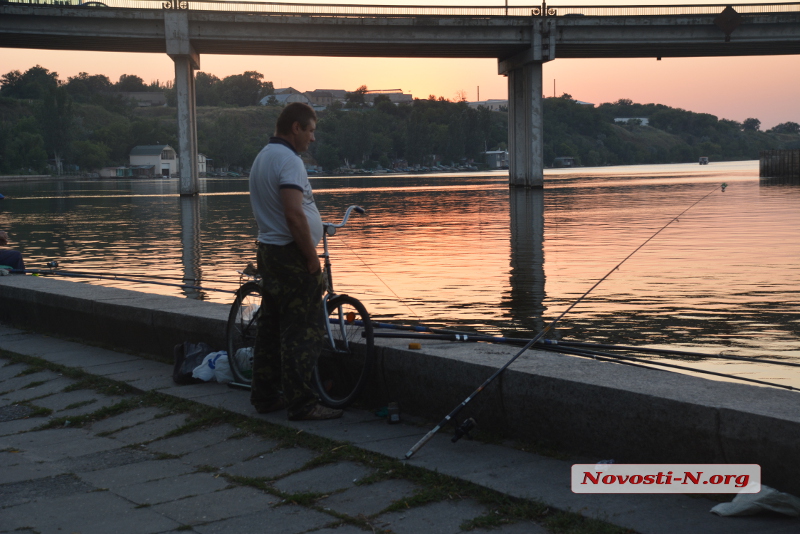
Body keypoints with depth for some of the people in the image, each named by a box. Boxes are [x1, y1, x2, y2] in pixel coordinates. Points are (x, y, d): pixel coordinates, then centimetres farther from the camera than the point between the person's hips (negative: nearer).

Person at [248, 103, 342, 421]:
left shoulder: (262, 157, 16)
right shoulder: (289, 160, -16)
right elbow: (294, 214, -26)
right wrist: (312, 257, -18)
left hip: (268, 250, 10)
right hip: (292, 255, -10)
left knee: (271, 328, 15)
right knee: (302, 333, -8)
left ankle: (265, 396, 21)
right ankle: (302, 404, -7)